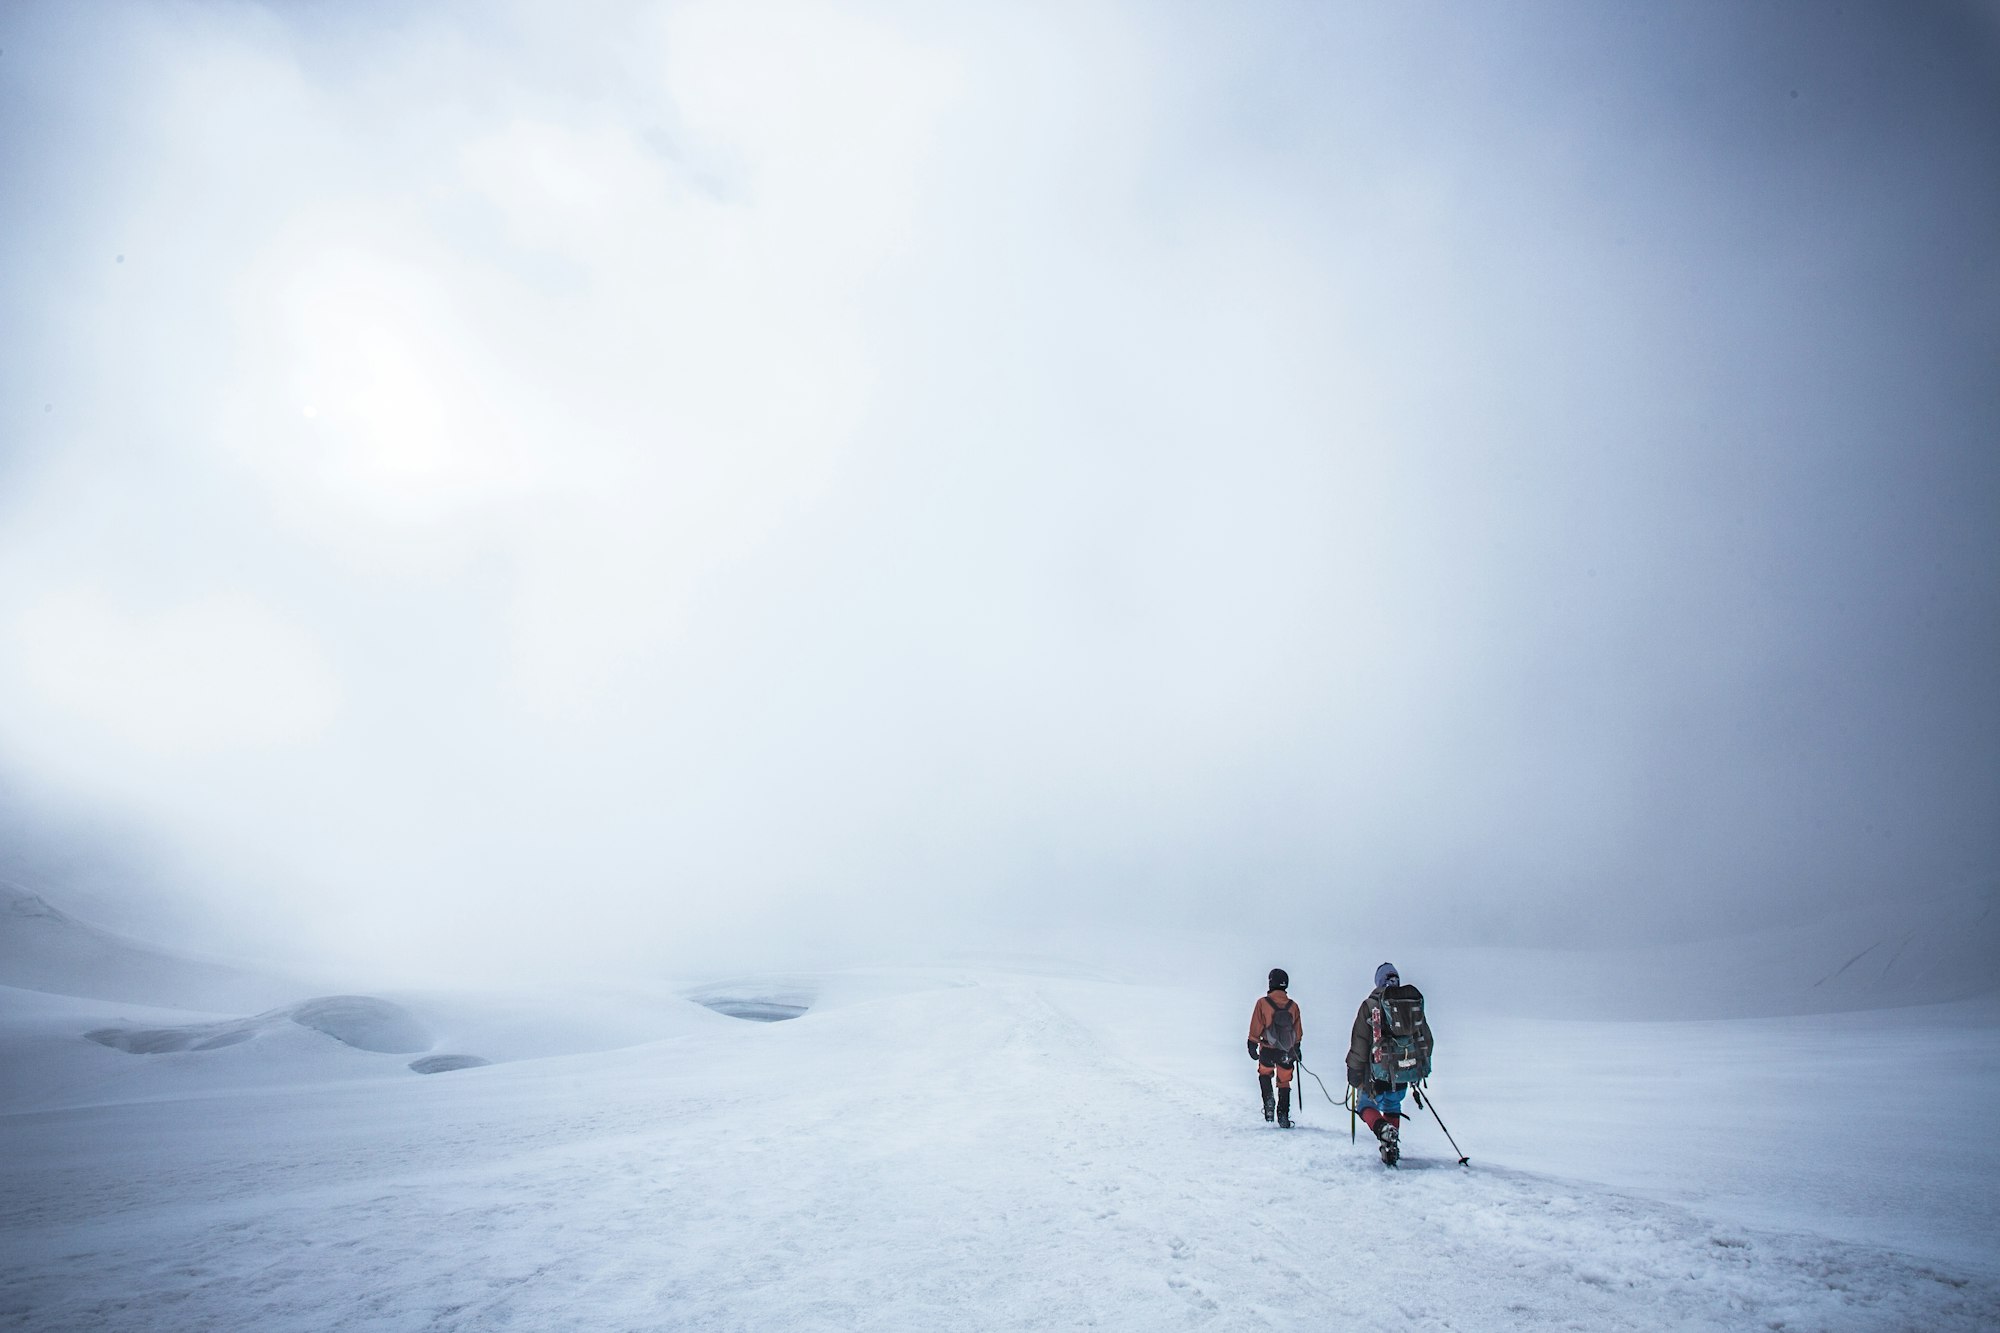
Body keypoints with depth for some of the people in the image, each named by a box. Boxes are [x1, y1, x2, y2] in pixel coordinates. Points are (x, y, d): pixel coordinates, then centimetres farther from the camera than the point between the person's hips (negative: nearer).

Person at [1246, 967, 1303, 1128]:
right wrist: (1297, 1048, 20)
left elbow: (1256, 1028, -8)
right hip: (1287, 1052, 2)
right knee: (1284, 1083, 15)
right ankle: (1283, 1116, 12)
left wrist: (1253, 1046, 3)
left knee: (1264, 1074, 24)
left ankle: (1268, 1100, 3)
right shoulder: (1293, 1006, -3)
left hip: (1267, 1050, -2)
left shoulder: (1263, 1003, -13)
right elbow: (1298, 1032, 7)